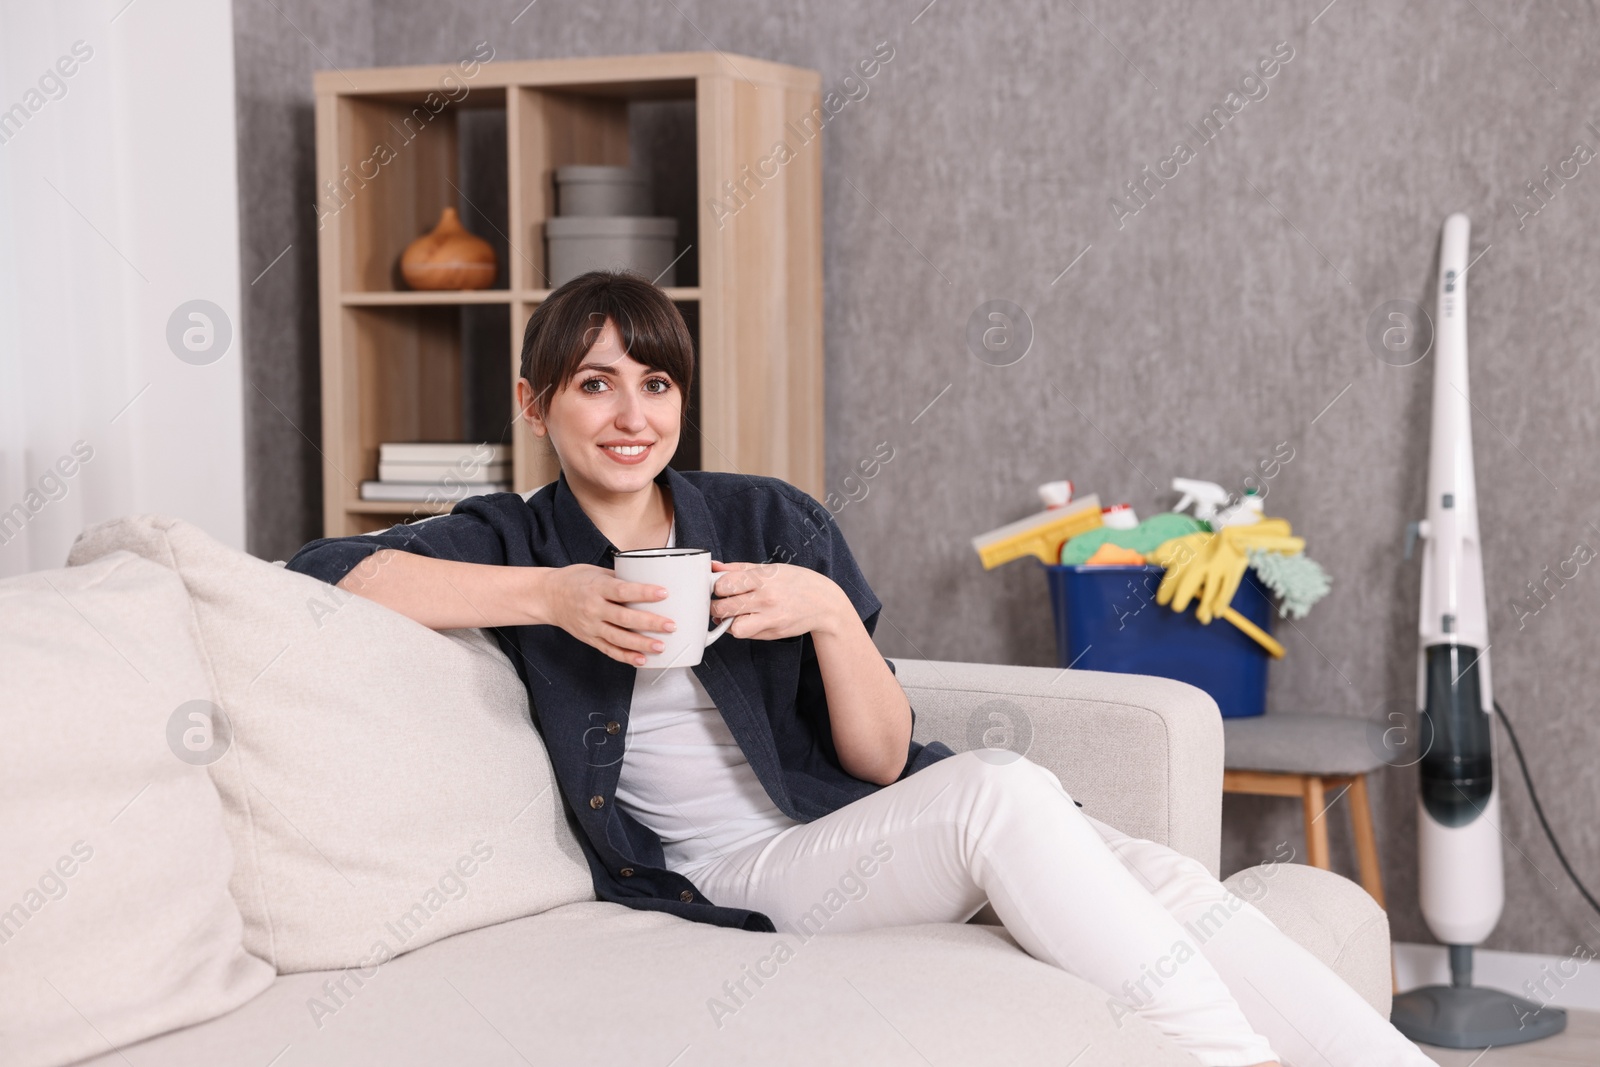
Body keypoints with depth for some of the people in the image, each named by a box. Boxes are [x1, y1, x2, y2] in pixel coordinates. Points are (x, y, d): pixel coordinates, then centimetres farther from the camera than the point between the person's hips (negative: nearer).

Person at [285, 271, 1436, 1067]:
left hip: (874, 827, 4)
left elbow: (882, 761, 4)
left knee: (1159, 877, -22)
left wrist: (830, 617, -16)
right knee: (1000, 790, -31)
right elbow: (324, 568, -14)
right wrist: (548, 598, -18)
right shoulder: (520, 541, 5)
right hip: (734, 876, -3)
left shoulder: (773, 521, 7)